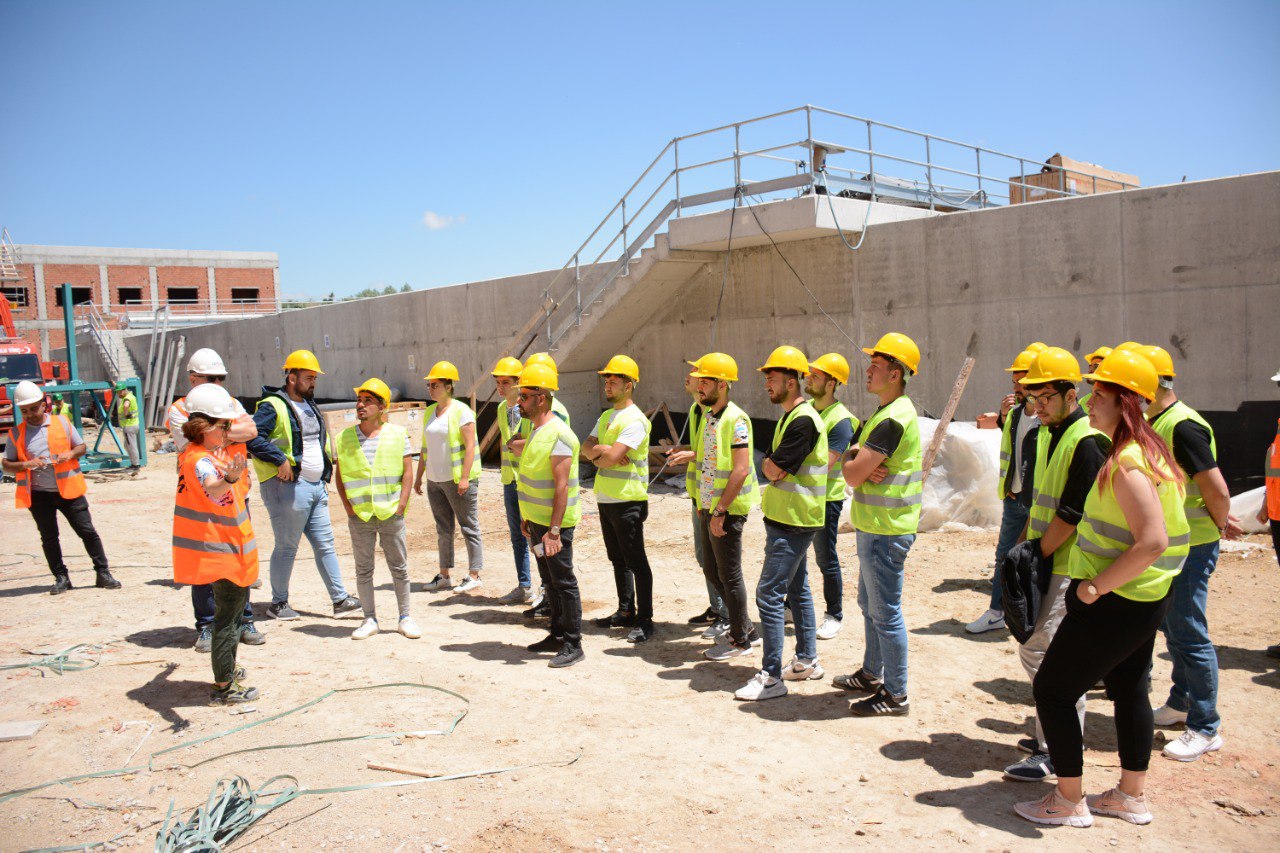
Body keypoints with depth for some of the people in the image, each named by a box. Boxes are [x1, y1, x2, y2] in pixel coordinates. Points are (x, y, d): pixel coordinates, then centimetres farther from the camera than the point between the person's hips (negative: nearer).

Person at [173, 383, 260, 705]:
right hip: (221, 554, -11)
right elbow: (211, 487, -48)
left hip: (226, 550, 11)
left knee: (234, 607, 24)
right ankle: (223, 688, 9)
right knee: (227, 615, -1)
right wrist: (229, 479, -68)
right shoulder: (200, 460, -24)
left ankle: (228, 670, 41)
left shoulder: (194, 454, 8)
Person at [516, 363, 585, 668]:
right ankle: (558, 634, 29)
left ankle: (573, 645, 8)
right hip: (537, 520, 10)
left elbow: (561, 486, -23)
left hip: (554, 523, -9)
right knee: (549, 580, 17)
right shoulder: (537, 430, 12)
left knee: (564, 582, -1)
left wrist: (554, 530, -25)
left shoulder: (558, 434, -20)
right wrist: (527, 516, 20)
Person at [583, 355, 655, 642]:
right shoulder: (606, 416, 15)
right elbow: (587, 448, 7)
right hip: (606, 499, 9)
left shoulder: (634, 420, -16)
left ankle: (644, 620, 4)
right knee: (618, 559, 16)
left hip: (627, 500, -9)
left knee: (636, 561, -3)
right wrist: (602, 450, -12)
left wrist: (598, 456, -3)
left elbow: (611, 458, -23)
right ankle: (626, 612, 27)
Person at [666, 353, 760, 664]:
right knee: (712, 571, 16)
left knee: (729, 575, 1)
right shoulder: (708, 415, 11)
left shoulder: (735, 420, -18)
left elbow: (740, 470, -23)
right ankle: (745, 628, 31)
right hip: (709, 508, 9)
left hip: (727, 511, -9)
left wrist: (719, 511, -22)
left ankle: (740, 640, 17)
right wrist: (690, 456, 9)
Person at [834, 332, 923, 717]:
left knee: (885, 613, -1)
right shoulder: (883, 413, 13)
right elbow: (849, 458, 12)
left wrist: (854, 465, -1)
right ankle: (872, 674, 36)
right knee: (869, 604, 21)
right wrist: (860, 462, -11)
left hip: (886, 531, -11)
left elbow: (852, 475, -23)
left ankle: (896, 695, 10)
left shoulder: (893, 419, -21)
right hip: (874, 526, 11)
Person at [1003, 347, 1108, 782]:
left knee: (1042, 652, -8)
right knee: (1034, 650, 15)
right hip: (1045, 564, 9)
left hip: (1068, 568, -9)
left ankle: (1056, 752, 2)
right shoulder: (1045, 435, 13)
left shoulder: (1087, 441, -16)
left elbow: (1072, 514, -20)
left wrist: (1038, 554, -13)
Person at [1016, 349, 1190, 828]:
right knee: (1128, 690, 21)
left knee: (1052, 689, 0)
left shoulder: (1128, 464, -24)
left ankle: (1070, 803, 12)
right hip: (1144, 600, 11)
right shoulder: (1150, 450, 9)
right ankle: (1132, 798, 34)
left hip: (1116, 604, -11)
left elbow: (1153, 541, -32)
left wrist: (1095, 586, -23)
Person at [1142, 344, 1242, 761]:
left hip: (1191, 547, -10)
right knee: (1171, 625, 21)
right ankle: (1181, 702, 37)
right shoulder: (1154, 423, 9)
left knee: (1189, 634, -2)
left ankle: (1205, 729, 9)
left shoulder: (1182, 426, -22)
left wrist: (1219, 526, -7)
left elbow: (1217, 491, -24)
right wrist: (1217, 519, 9)